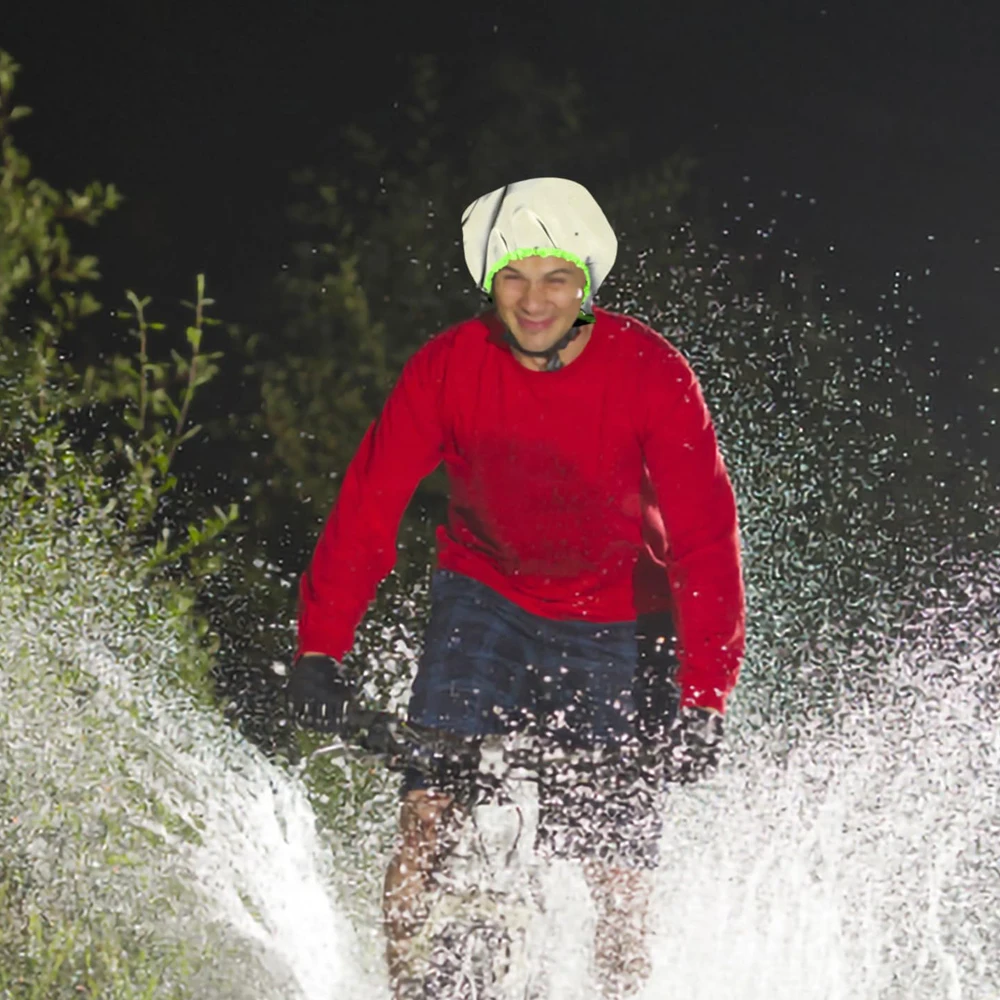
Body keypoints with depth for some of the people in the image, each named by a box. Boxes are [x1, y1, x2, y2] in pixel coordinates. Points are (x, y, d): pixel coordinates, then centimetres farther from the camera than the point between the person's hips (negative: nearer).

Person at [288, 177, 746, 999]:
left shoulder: (652, 376, -22)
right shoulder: (448, 368, -17)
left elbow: (705, 539, -25)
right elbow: (367, 507, -17)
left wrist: (703, 699, -34)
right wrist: (320, 647, -27)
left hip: (613, 623, -1)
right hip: (486, 598, 1)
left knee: (623, 883, -5)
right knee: (429, 811, -17)